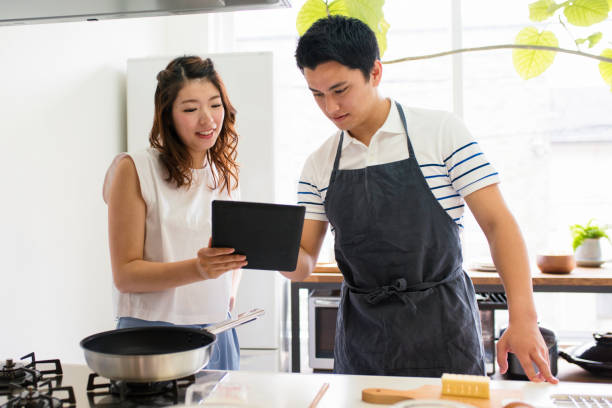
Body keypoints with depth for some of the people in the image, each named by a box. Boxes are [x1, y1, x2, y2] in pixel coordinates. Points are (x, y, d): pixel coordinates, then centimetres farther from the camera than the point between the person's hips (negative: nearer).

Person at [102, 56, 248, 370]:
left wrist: (230, 296, 6)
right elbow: (125, 274, -11)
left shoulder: (224, 174, 9)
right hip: (152, 336, -4)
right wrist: (197, 269, -24)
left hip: (217, 334, 5)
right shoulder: (135, 170, -8)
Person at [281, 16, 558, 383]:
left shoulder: (442, 131, -6)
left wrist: (523, 318, -18)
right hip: (362, 334, 3)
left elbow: (498, 224, -8)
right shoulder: (319, 164, 5)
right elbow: (302, 265, 7)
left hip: (441, 328, -3)